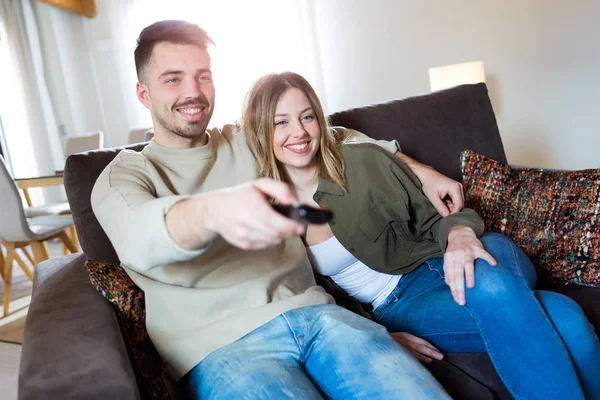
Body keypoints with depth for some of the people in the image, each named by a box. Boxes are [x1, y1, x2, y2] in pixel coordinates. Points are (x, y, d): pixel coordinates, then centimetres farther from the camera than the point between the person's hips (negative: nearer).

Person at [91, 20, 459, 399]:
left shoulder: (249, 144, 17)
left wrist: (421, 172, 19)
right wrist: (212, 211, -41)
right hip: (219, 344, -3)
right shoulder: (124, 174, 7)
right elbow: (138, 236, -17)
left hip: (312, 311, 4)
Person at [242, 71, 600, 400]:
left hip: (443, 266, 2)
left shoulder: (363, 160, -4)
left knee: (488, 278, -37)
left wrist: (459, 232, -20)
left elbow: (430, 219, 4)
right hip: (397, 306, -1)